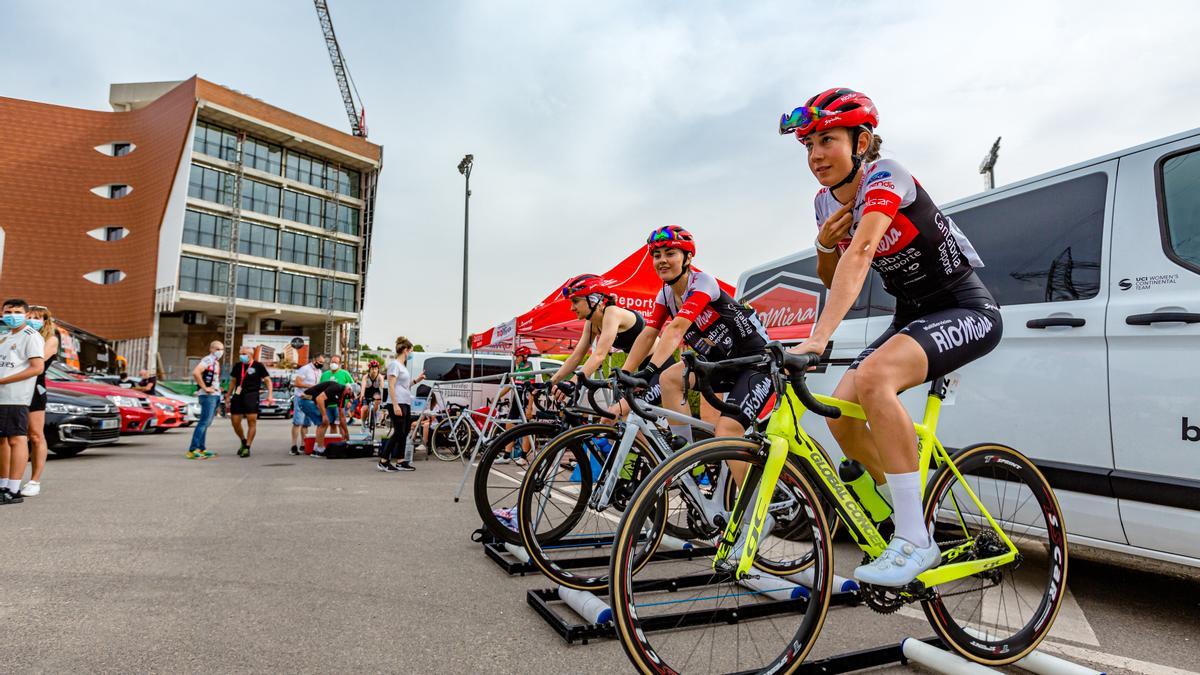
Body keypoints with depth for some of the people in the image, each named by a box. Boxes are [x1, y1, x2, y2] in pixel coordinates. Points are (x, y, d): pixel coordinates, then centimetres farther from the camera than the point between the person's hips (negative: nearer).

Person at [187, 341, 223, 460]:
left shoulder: (216, 362, 19)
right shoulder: (208, 360, -11)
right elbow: (195, 372, -27)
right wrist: (204, 387, -23)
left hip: (215, 395, 10)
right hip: (208, 396, -10)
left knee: (206, 423, 13)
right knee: (204, 422, -13)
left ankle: (201, 449, 20)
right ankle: (192, 450, -13)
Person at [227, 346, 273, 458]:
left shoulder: (258, 366, -1)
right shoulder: (237, 366, 12)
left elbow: (268, 380, 1)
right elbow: (233, 381, 22)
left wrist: (270, 395, -10)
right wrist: (228, 395, 19)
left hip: (252, 395, -5)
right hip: (238, 395, 5)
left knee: (252, 420, -9)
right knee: (235, 422, 4)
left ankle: (247, 447, 0)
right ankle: (243, 441, 29)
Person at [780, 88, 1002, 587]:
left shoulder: (884, 177, -21)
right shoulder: (826, 201, 3)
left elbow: (860, 253, -38)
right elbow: (830, 278, 13)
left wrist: (819, 337, -50)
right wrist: (824, 242, -10)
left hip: (966, 311, -8)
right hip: (911, 316, 8)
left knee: (873, 378, -35)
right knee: (841, 416, -8)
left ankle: (915, 541, -24)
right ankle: (910, 517, 16)